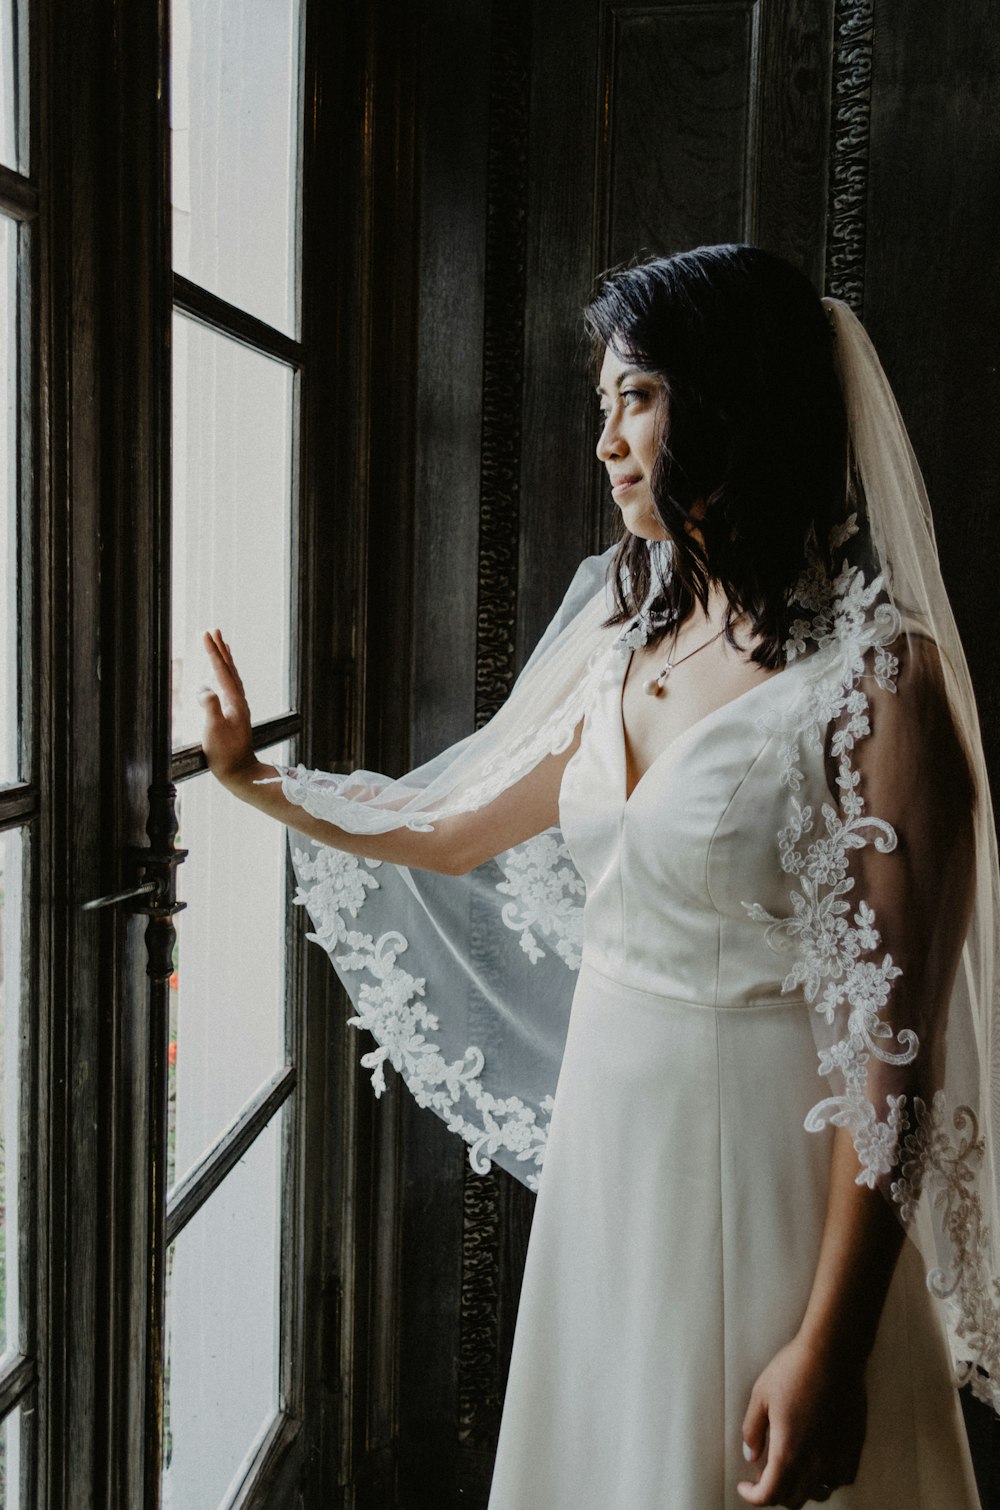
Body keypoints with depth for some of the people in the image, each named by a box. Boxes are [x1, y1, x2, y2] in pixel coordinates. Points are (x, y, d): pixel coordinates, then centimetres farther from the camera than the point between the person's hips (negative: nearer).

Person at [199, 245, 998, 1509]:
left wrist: (829, 1345, -19)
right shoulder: (630, 644, 6)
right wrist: (255, 777, 15)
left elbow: (894, 1040, -18)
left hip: (759, 1170, -7)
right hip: (606, 1148, 7)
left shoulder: (874, 673, -17)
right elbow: (450, 830, 19)